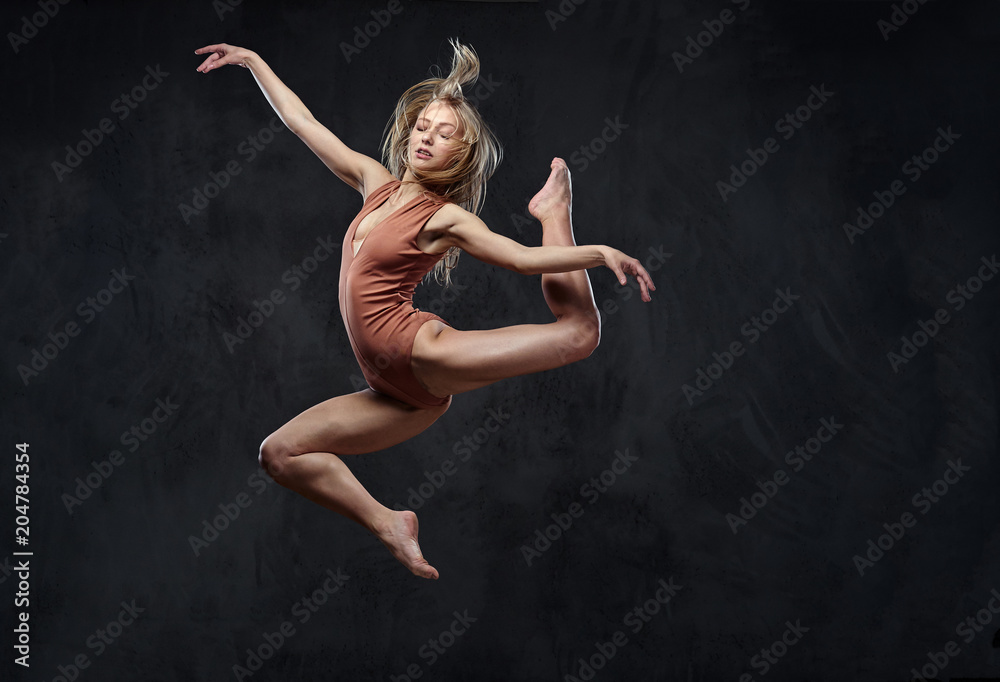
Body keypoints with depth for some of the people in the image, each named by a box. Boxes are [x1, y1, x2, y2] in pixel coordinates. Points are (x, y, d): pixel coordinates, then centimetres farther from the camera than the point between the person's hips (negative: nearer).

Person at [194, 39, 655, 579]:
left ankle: (553, 207, 4)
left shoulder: (446, 218, -3)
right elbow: (303, 122, 21)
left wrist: (601, 252, -23)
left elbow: (523, 258, -9)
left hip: (422, 352, -6)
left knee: (579, 333, -20)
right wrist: (252, 61, 25)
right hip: (401, 391, 7)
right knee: (279, 454, 5)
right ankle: (387, 525, 8)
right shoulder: (376, 182, 14)